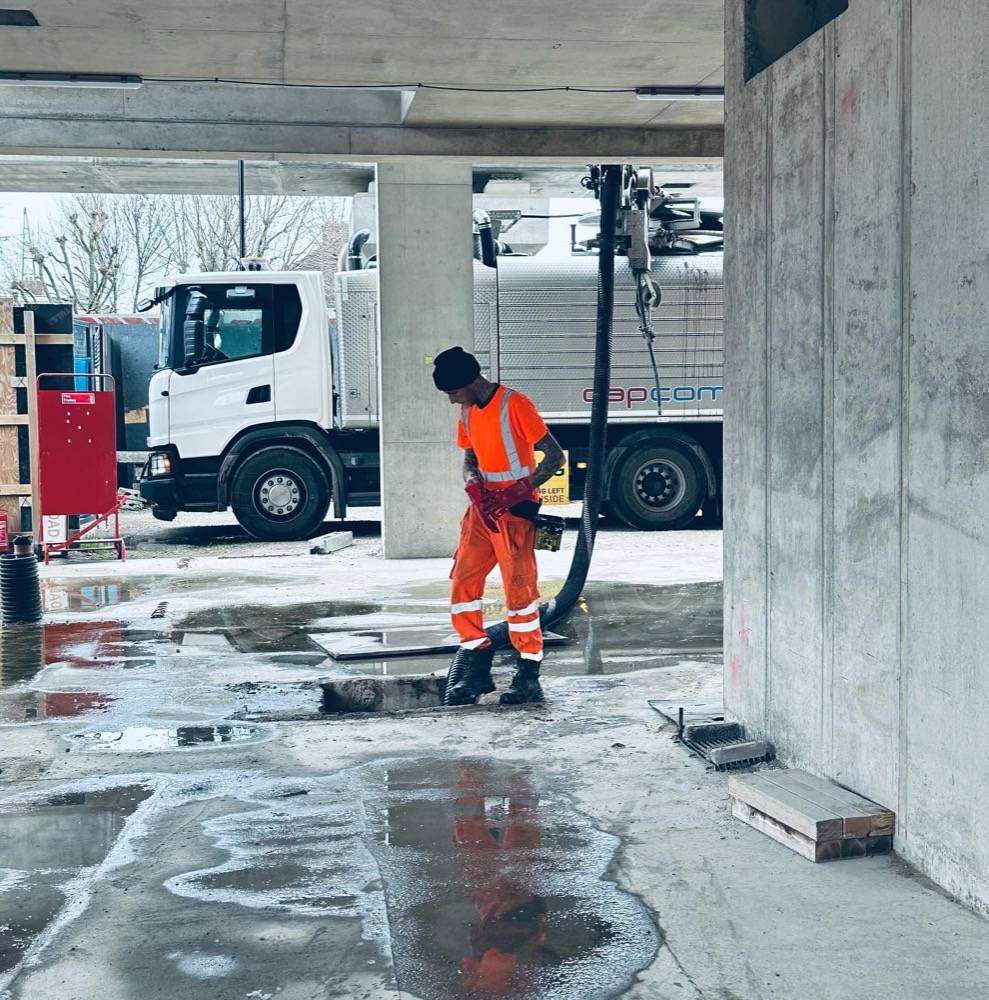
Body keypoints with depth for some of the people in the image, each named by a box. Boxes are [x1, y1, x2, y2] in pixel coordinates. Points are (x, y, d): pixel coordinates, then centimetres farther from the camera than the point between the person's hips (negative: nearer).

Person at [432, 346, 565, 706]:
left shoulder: (514, 406, -14)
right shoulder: (468, 411, 10)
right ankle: (478, 670, 11)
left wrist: (517, 493, -21)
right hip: (483, 508, 8)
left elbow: (555, 456, -14)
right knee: (462, 582, 3)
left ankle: (529, 677, 3)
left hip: (515, 509, -8)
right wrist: (475, 489, -5)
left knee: (519, 589, -7)